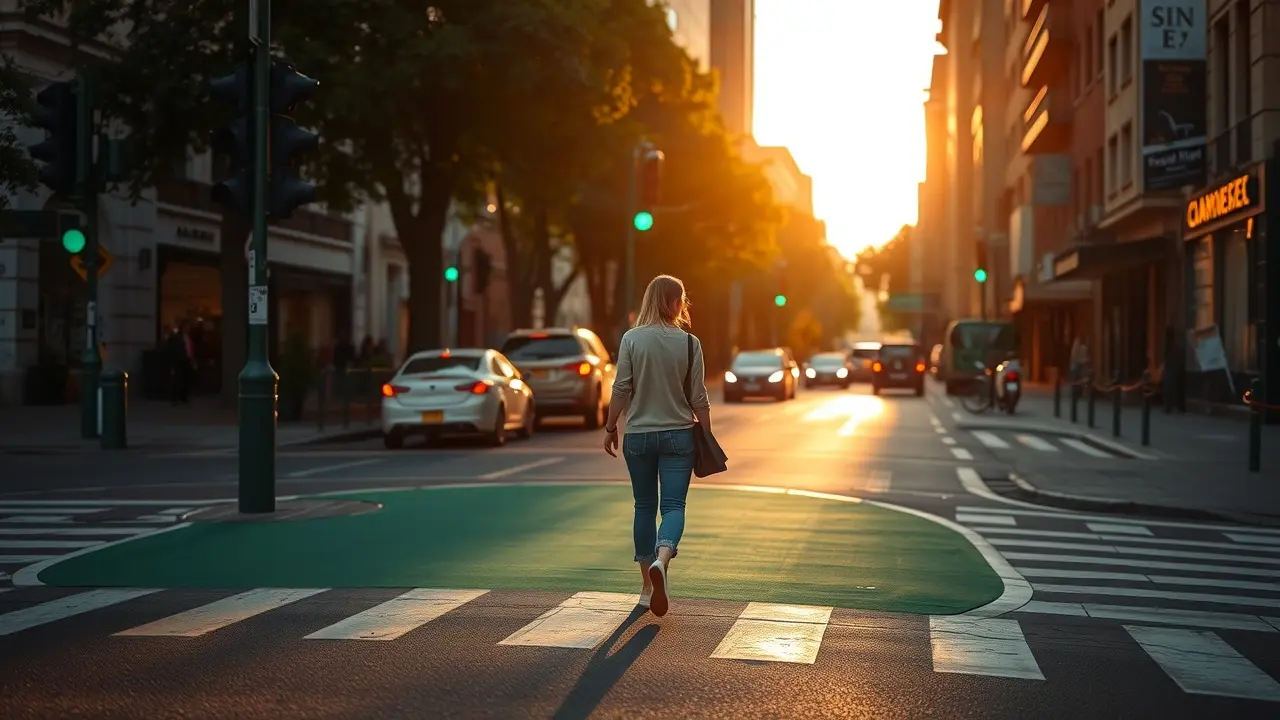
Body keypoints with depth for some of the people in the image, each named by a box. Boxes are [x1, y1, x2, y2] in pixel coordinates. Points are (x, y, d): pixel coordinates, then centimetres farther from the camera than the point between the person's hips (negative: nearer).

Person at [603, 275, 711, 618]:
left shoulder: (632, 339, -5)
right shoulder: (689, 342, -5)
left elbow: (621, 390, -6)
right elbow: (699, 397, -3)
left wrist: (610, 428, 6)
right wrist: (707, 435, 8)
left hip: (638, 436, 1)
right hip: (678, 435, -1)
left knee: (644, 507, 12)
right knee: (673, 505, -1)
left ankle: (648, 585, 19)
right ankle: (661, 560, -31)